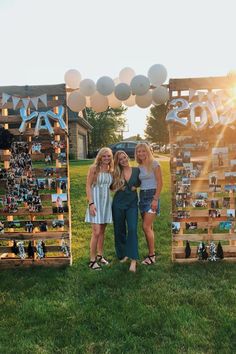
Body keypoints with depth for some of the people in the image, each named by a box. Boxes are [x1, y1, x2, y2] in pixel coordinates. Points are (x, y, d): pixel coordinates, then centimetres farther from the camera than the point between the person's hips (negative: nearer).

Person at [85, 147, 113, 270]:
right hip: (96, 201, -6)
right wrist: (91, 203, -16)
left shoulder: (111, 170, 8)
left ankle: (100, 255, 28)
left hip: (106, 201, 6)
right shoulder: (94, 168, -7)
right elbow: (88, 186, -9)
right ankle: (92, 260, 3)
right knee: (96, 232, -8)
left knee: (102, 231, 14)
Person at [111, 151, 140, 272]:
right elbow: (112, 187, 7)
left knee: (132, 229, -14)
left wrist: (135, 186, -3)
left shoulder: (137, 170, 0)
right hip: (118, 204, 1)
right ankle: (123, 254, 30)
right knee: (119, 230, 10)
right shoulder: (116, 173, -1)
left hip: (132, 204, -1)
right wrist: (118, 187, -12)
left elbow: (139, 182, 17)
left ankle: (133, 260, -13)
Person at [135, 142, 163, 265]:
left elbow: (160, 182, -11)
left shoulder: (154, 163, -7)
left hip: (152, 195, -7)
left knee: (146, 227, -10)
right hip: (142, 195, 7)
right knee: (148, 227, 10)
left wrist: (155, 199, -17)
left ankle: (152, 256, 1)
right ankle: (152, 253, 20)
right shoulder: (139, 166, 12)